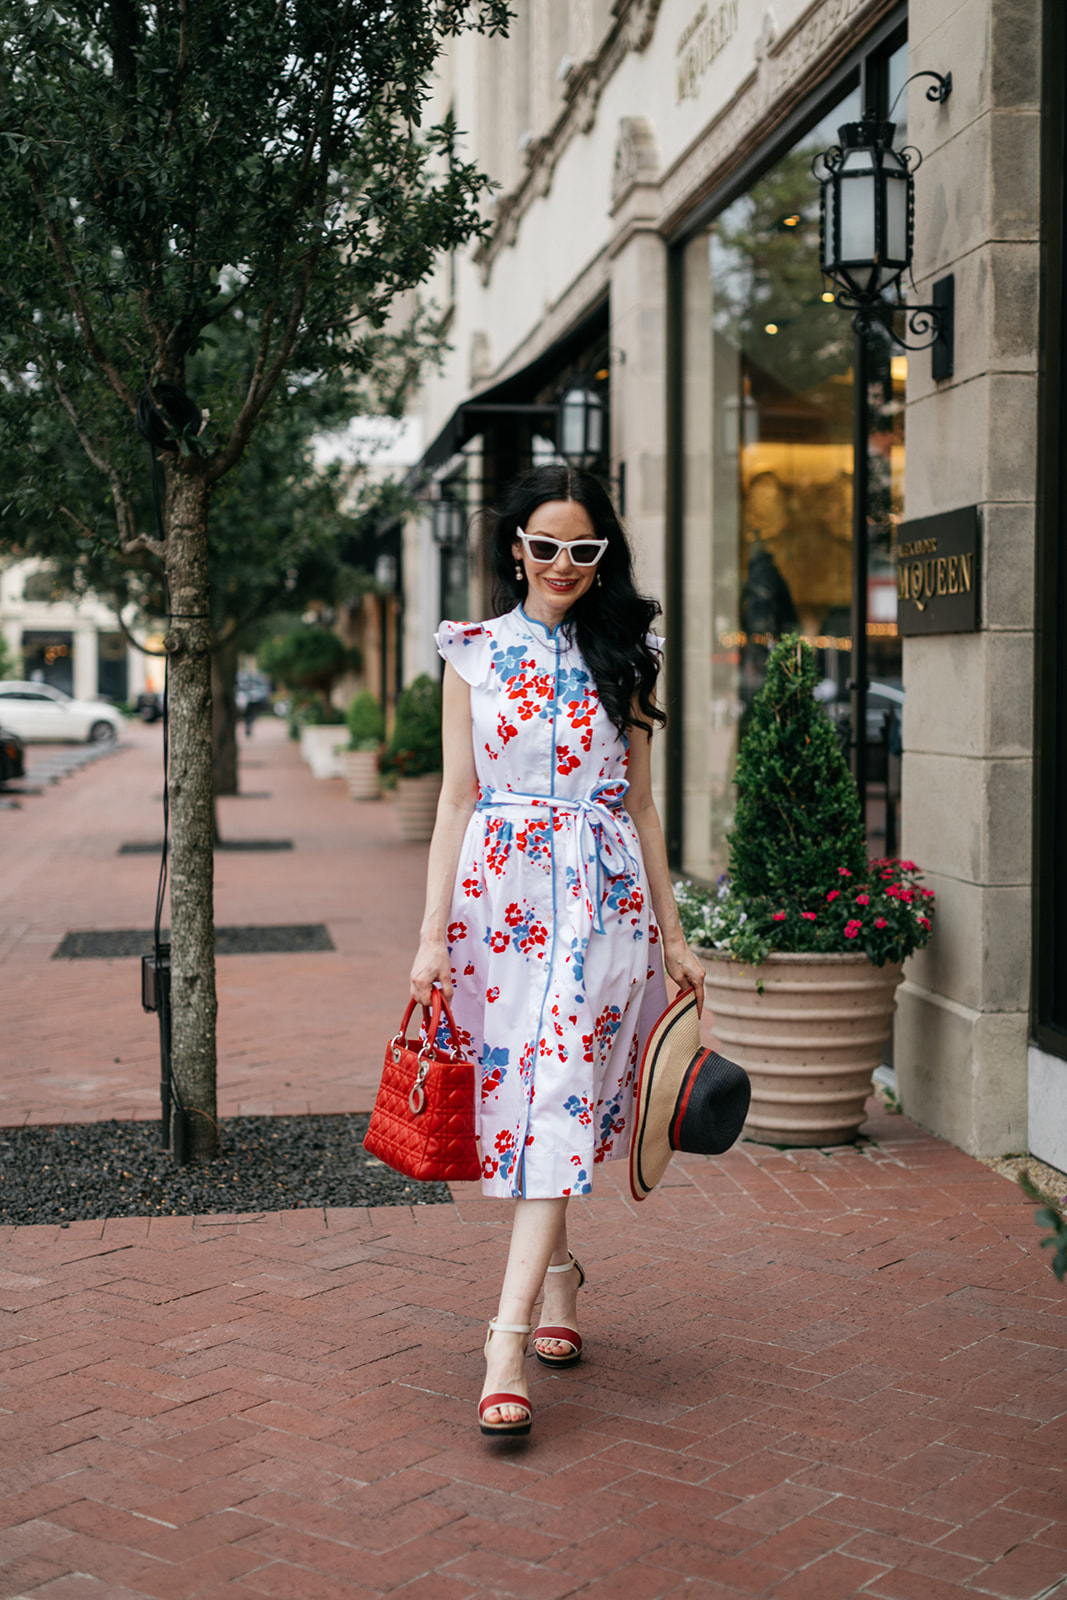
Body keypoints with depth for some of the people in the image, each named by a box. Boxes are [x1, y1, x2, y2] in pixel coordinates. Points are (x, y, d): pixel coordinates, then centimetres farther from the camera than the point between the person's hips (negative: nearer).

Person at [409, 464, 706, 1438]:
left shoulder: (625, 658, 8)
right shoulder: (475, 655, 7)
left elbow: (641, 806, 12)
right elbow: (456, 799, 5)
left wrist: (671, 934, 11)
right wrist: (434, 932, -2)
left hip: (602, 898, -1)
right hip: (499, 892, 1)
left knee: (561, 1101, -10)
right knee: (518, 1096, 7)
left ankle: (508, 1340, -11)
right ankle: (559, 1276, 30)